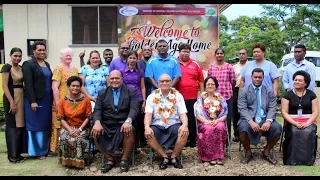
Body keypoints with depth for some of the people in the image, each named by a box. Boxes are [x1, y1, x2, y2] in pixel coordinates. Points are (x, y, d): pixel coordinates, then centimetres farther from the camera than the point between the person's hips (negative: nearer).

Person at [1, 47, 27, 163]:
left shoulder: (21, 68, 11)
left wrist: (22, 99, 6)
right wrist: (12, 102, -19)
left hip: (21, 98, 7)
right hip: (11, 98, -7)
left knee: (20, 125, 9)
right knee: (12, 125, -2)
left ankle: (17, 152, 18)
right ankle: (12, 154, 6)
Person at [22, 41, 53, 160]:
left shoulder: (47, 64, 13)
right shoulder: (28, 64, -7)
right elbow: (28, 84, -14)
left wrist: (52, 99, 11)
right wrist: (33, 101, -20)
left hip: (47, 100, 7)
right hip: (35, 100, -7)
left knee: (46, 125, 11)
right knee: (36, 125, 2)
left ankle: (45, 148, 22)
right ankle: (38, 150, 12)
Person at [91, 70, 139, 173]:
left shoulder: (131, 91, 6)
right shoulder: (102, 93, 13)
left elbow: (134, 108, -8)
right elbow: (97, 110, 3)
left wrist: (128, 121, -29)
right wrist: (97, 122, -20)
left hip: (123, 124, -2)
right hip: (106, 125, 2)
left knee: (129, 131, -34)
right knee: (95, 132, -26)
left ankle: (124, 159, -10)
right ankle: (109, 159, -6)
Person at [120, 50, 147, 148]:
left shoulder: (140, 71, 6)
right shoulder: (122, 71, 4)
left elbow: (142, 87, 6)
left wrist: (144, 101, 1)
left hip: (138, 100, 1)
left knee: (138, 122, 4)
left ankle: (140, 142, 15)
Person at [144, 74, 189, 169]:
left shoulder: (177, 95, 6)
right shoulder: (152, 96, 5)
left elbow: (183, 113, -1)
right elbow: (148, 114, -6)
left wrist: (185, 124, -24)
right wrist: (147, 127, -26)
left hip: (174, 124, 0)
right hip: (157, 125, 0)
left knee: (185, 132, -30)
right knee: (148, 135, -30)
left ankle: (173, 157, -6)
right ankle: (164, 157, -9)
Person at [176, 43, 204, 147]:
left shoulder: (195, 64, 7)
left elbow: (201, 80, 9)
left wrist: (202, 93, 6)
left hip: (192, 97, 1)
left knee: (192, 119, 6)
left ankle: (193, 140, 16)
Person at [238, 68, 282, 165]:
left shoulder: (269, 91, 15)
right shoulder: (243, 91, 8)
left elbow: (272, 108, 3)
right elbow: (242, 109, -3)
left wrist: (268, 121, -18)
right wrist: (251, 122, -21)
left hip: (265, 120, 2)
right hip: (249, 120, -2)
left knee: (277, 127, -27)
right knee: (243, 127, -34)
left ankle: (266, 152, 1)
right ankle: (248, 153, -3)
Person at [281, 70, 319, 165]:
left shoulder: (311, 94, 9)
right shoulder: (288, 95, 5)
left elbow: (316, 112, 4)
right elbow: (284, 112, 0)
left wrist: (307, 123, -14)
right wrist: (295, 123, -15)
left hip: (308, 121, 1)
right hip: (292, 121, -1)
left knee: (308, 133, -32)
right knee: (295, 133, -33)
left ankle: (307, 160, -24)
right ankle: (293, 160, -29)